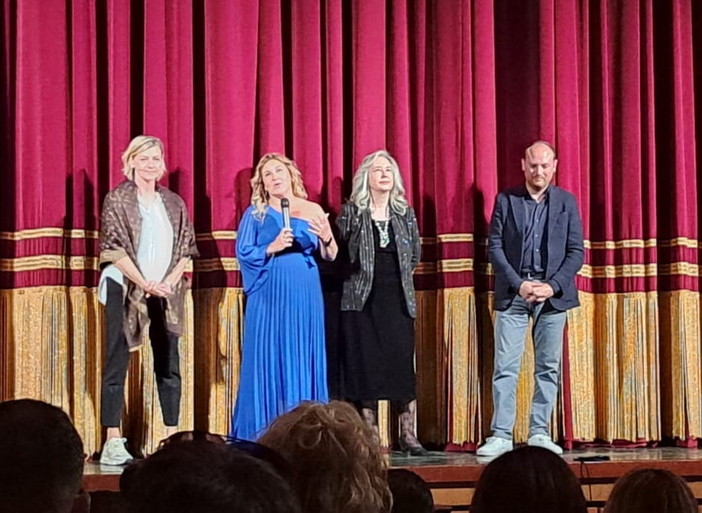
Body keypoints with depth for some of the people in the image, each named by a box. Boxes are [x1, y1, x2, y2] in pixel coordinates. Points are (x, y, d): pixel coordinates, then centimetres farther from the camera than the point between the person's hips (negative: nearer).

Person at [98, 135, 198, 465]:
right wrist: (144, 284, -15)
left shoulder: (174, 204, 12)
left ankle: (172, 436, 10)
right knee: (117, 364, -4)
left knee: (168, 366, 5)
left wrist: (168, 283, -8)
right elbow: (114, 248, -9)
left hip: (166, 293, 5)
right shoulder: (118, 199, -1)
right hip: (125, 289, -5)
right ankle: (113, 441, -5)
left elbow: (185, 249, 8)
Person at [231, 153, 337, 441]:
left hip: (305, 295, 2)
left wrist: (327, 238, -13)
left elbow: (330, 256, 8)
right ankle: (264, 435, -3)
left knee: (303, 359, 0)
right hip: (268, 296, -2)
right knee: (268, 358, -4)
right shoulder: (255, 213, 8)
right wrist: (272, 248, -14)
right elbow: (243, 252, 1)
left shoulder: (313, 211, 11)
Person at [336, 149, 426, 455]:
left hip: (398, 301, 2)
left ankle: (408, 435, 3)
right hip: (362, 302, -2)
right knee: (365, 367, -1)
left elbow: (415, 255, 16)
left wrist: (398, 276, 9)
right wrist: (362, 276, -6)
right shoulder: (351, 212, 1)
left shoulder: (405, 213, 10)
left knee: (403, 366, -2)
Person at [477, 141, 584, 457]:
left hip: (552, 294, 1)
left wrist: (554, 285, -9)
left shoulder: (566, 202, 8)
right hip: (512, 294, -1)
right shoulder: (506, 200, 6)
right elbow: (494, 247, 1)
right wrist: (518, 284, -10)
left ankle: (539, 434, 9)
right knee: (505, 367, -5)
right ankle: (501, 436, -3)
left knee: (549, 368, 3)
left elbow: (576, 251, 4)